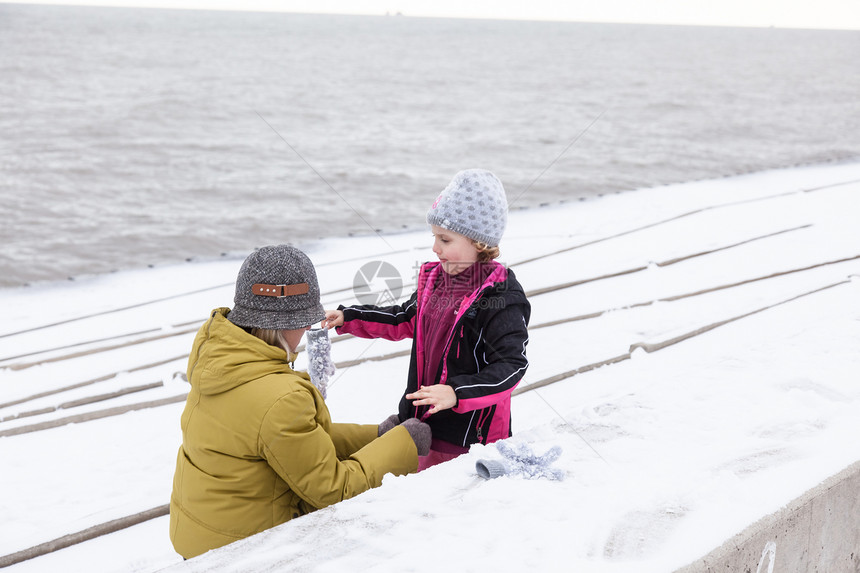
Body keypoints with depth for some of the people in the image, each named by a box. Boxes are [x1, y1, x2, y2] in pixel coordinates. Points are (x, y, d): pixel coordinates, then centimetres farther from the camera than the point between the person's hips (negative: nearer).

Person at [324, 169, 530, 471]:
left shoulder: (501, 298, -18)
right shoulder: (435, 281, 6)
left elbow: (512, 364, -24)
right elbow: (405, 320, 23)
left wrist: (457, 393, -34)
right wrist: (347, 317, 17)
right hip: (421, 420, 8)